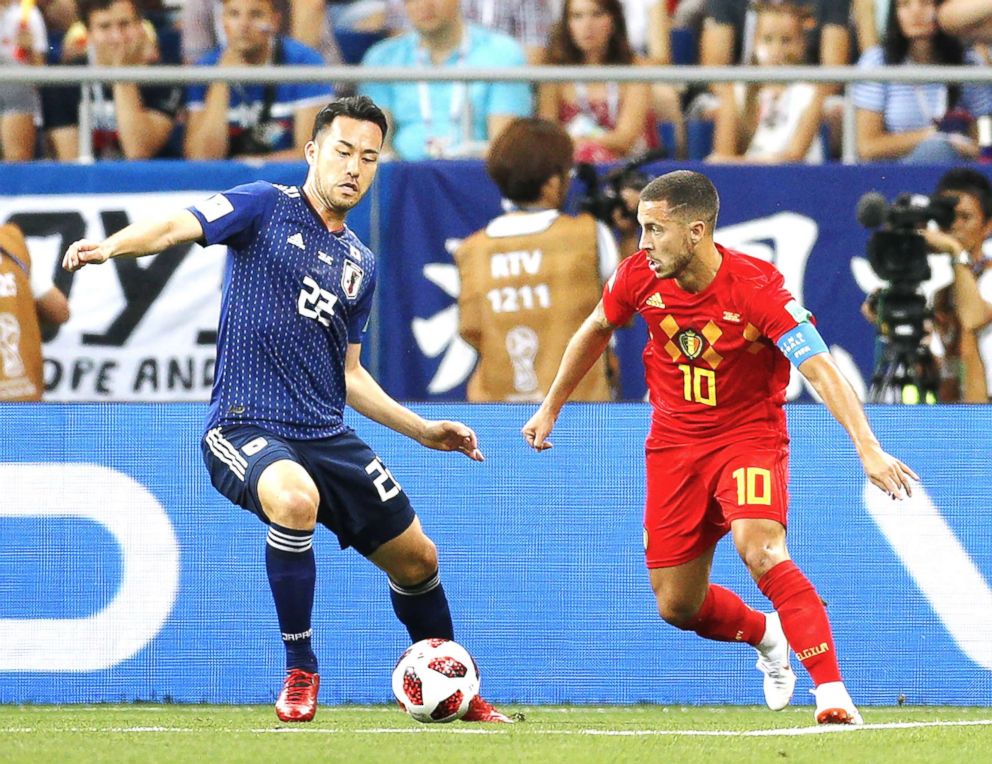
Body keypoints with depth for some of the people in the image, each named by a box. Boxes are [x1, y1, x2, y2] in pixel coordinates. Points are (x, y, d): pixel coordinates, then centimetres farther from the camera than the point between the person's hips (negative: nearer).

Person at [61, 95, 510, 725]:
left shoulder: (361, 265, 16)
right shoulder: (267, 207, -1)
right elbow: (179, 226, -17)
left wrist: (423, 430, 20)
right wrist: (110, 247, -37)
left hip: (328, 435, 7)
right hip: (246, 428, -7)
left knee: (417, 558, 11)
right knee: (296, 500, -38)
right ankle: (300, 671, -20)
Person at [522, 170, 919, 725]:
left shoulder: (757, 288, -24)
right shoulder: (639, 278, -10)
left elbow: (821, 371, -28)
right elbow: (596, 331, 12)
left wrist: (868, 450, -39)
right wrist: (550, 409, 20)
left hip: (749, 435, -5)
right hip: (676, 443, 5)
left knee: (760, 550, -32)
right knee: (676, 606, 6)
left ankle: (832, 692, -30)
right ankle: (767, 635, 38)